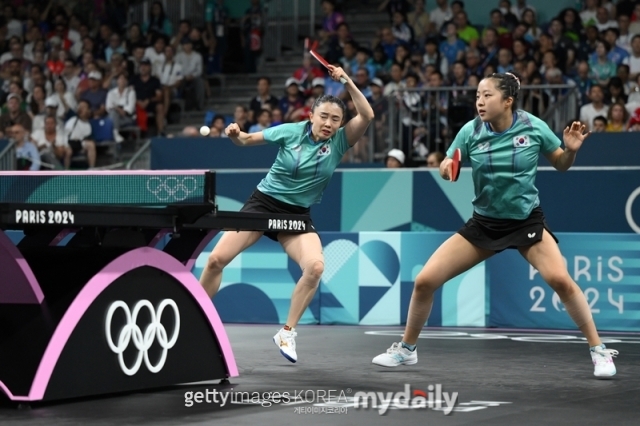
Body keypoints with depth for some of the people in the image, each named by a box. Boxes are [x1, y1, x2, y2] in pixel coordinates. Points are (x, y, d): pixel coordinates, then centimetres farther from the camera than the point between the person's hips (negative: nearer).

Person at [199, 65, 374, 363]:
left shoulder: (339, 141, -6)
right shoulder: (291, 131, -8)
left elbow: (367, 115, -22)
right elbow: (247, 140, 4)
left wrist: (347, 81, -28)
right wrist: (234, 134, -19)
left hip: (297, 215, 1)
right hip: (263, 203, -1)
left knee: (315, 266, -26)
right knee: (216, 259, -10)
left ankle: (287, 333, -12)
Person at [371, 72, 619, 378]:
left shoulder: (533, 127, -12)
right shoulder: (471, 131, -10)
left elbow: (561, 165, 2)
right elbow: (447, 168, 1)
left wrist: (571, 149, -19)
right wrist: (446, 168, -22)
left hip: (527, 220, -2)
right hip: (483, 223, 2)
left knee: (560, 280, -25)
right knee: (424, 281, -5)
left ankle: (599, 350, -7)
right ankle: (406, 349, 18)